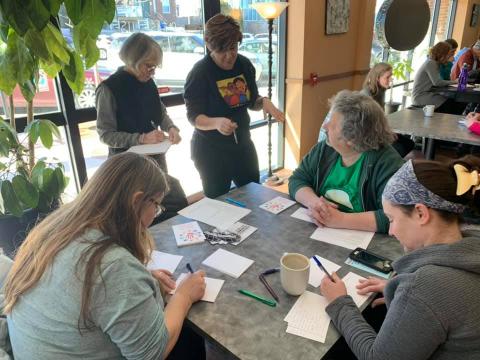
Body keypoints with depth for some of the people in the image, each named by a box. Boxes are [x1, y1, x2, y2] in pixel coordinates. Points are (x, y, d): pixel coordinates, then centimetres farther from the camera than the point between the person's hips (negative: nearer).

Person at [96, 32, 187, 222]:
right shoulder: (109, 89, -15)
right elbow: (105, 135, -14)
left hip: (155, 158, 6)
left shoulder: (148, 82, 3)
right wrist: (141, 138, -24)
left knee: (178, 206, 11)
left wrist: (171, 127, -6)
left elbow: (161, 111, 15)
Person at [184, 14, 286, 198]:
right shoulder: (199, 72, -18)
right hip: (211, 150, -5)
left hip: (242, 144, 6)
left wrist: (264, 102, -14)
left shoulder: (245, 65, -2)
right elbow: (193, 116, -19)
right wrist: (216, 122, -39)